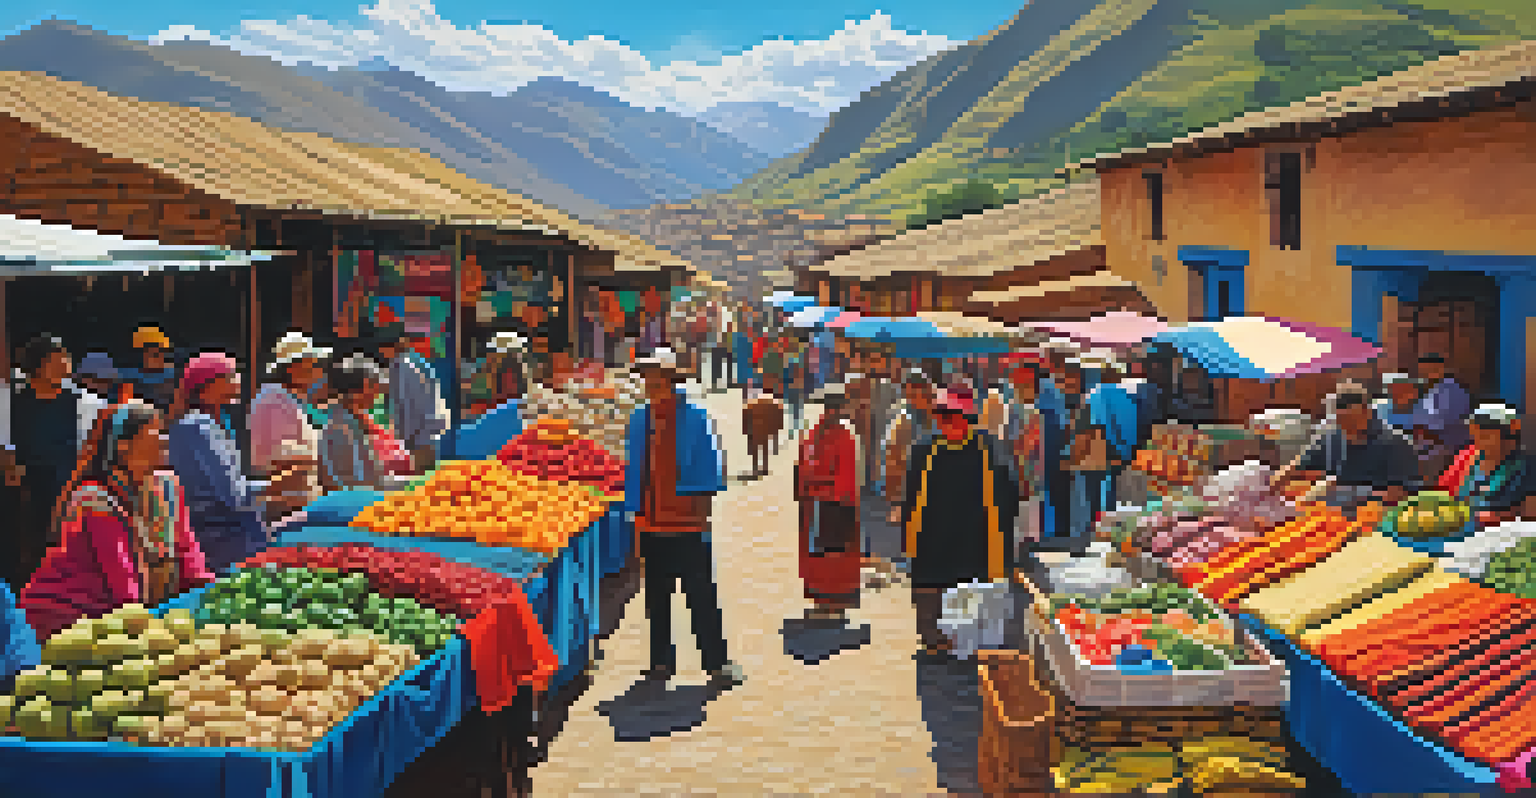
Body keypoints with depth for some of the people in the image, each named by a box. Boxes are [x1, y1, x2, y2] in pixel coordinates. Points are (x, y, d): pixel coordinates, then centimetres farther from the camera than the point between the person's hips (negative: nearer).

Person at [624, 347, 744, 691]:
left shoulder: (696, 421, -3)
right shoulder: (639, 421, 10)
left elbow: (709, 471, 0)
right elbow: (634, 469, 14)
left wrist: (702, 507, -6)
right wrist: (635, 511, 10)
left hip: (688, 524, -4)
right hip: (650, 522, 4)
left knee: (701, 596, -5)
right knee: (656, 597, 10)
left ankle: (717, 665, 0)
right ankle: (661, 662, 20)